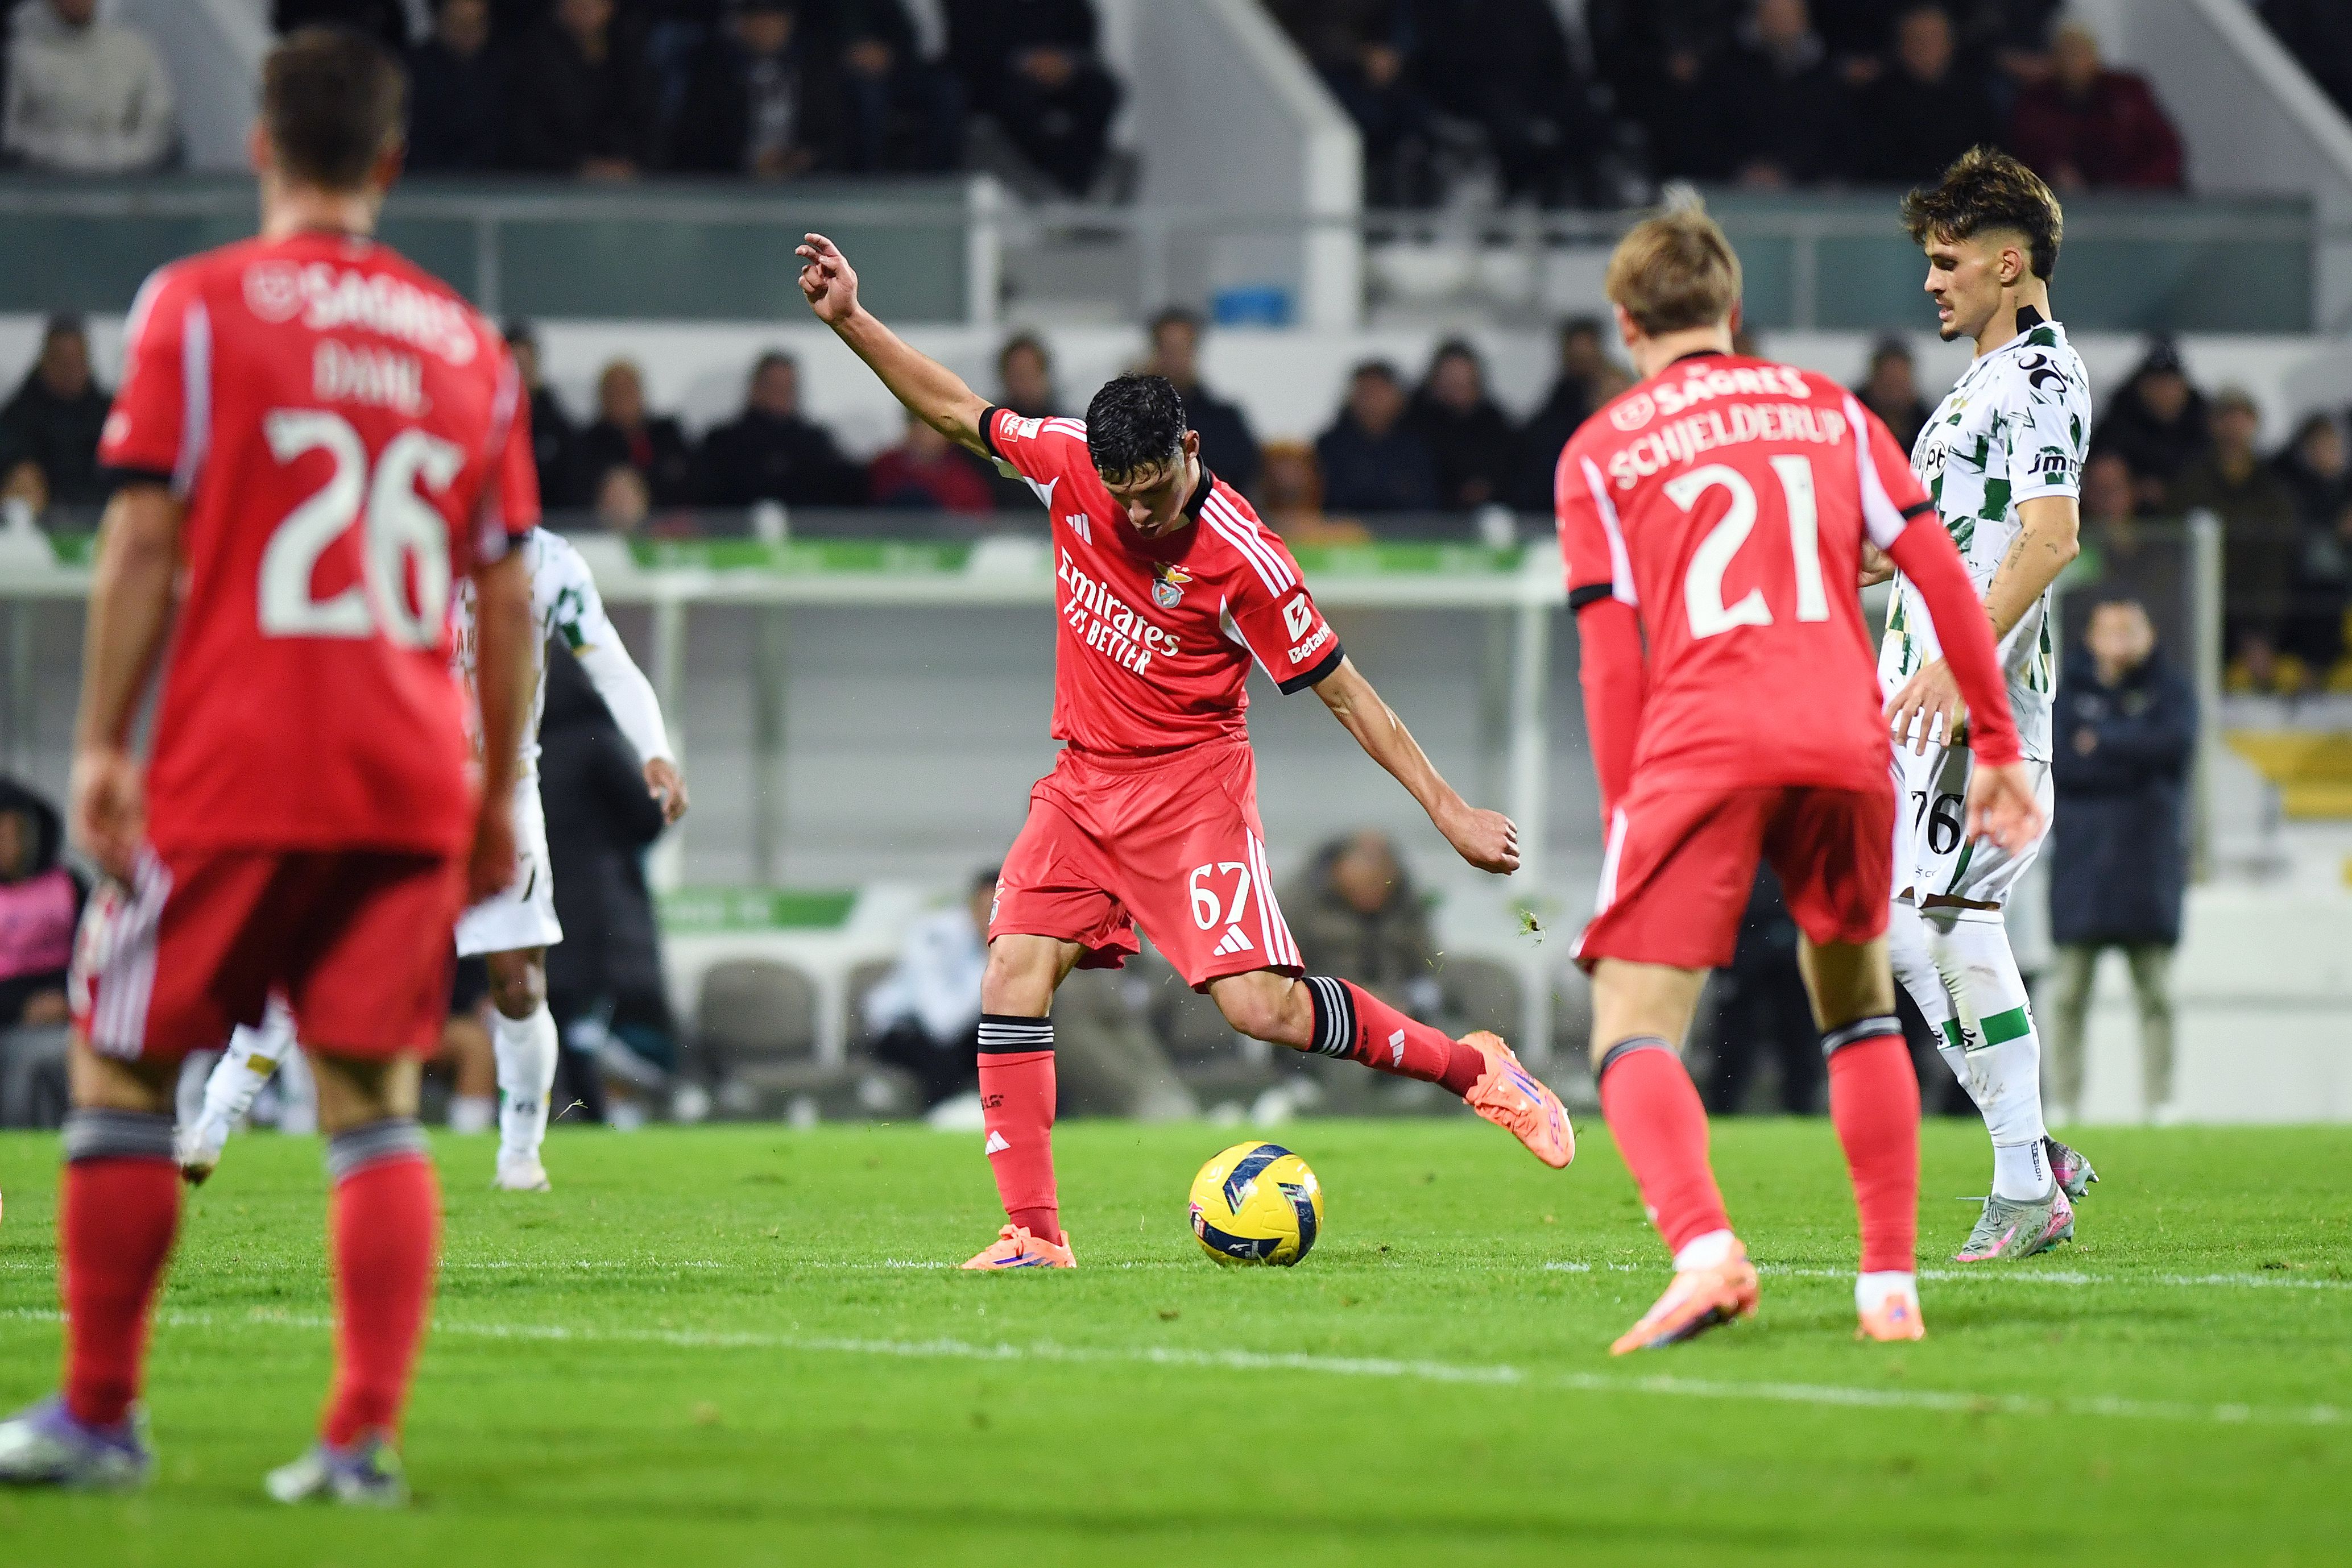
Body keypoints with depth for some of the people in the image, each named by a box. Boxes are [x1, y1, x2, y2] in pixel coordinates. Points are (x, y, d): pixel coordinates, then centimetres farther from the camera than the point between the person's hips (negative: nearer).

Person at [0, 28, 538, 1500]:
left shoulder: (196, 307, -1)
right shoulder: (469, 343, 10)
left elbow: (146, 539, -6)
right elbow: (507, 592, 10)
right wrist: (499, 798, 16)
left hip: (233, 769, -3)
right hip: (413, 775, 3)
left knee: (123, 1072, 9)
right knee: (375, 1103, 5)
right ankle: (364, 1436, -4)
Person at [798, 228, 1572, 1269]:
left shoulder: (1239, 558, -20)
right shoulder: (1068, 462, -8)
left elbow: (1342, 691, -13)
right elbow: (956, 411, 9)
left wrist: (1449, 811, -12)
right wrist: (850, 320, 1)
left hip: (1191, 783, -5)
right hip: (1084, 782, 5)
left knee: (1260, 1005, -17)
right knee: (1014, 976, -12)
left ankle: (1473, 1068, 3)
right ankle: (1033, 1231, -8)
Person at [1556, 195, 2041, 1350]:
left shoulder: (1600, 452, 12)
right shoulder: (1828, 410, 20)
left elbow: (1610, 660, 5)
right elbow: (1942, 576, 15)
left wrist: (1623, 819, 9)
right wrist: (1997, 745, 19)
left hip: (1699, 749, -3)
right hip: (1845, 739, 3)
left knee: (1635, 1031, -5)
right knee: (1859, 1014, 23)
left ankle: (1704, 1248, -31)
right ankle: (1891, 1280, 16)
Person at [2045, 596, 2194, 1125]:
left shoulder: (2171, 691, 6)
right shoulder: (2068, 691, 7)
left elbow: (2175, 744, -13)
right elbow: (2057, 763, -6)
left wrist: (2101, 741, -13)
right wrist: (2134, 761, -13)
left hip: (2148, 867, 0)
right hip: (2081, 866, 0)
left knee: (2156, 991, 2)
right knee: (2070, 992, -1)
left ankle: (2161, 1100, 3)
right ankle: (2064, 1100, 1)